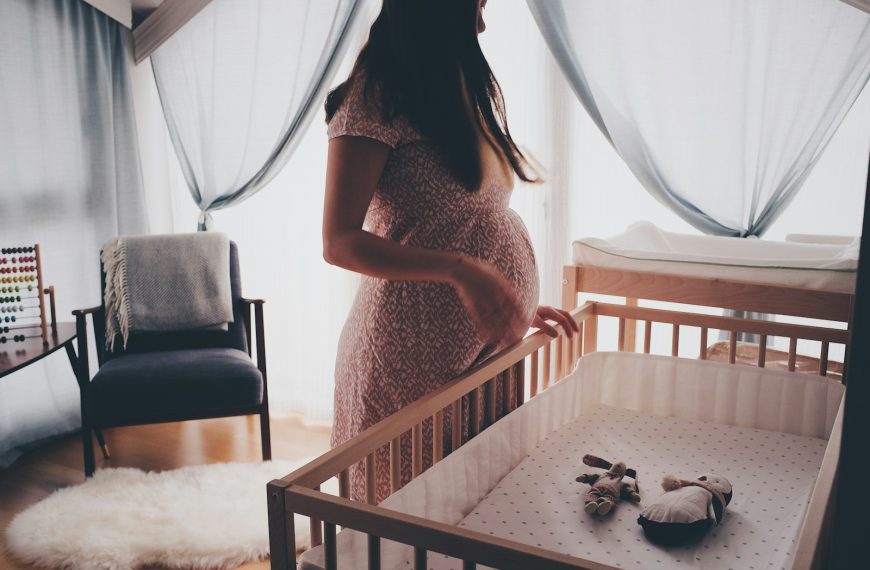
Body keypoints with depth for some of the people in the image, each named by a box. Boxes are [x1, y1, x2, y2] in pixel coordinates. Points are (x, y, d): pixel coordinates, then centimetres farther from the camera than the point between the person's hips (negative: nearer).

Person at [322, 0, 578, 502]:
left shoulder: (463, 89, 14)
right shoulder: (377, 94, -11)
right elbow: (340, 242, -17)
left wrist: (519, 306, 12)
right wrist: (461, 271, -28)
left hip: (484, 346, 8)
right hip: (416, 349, -7)